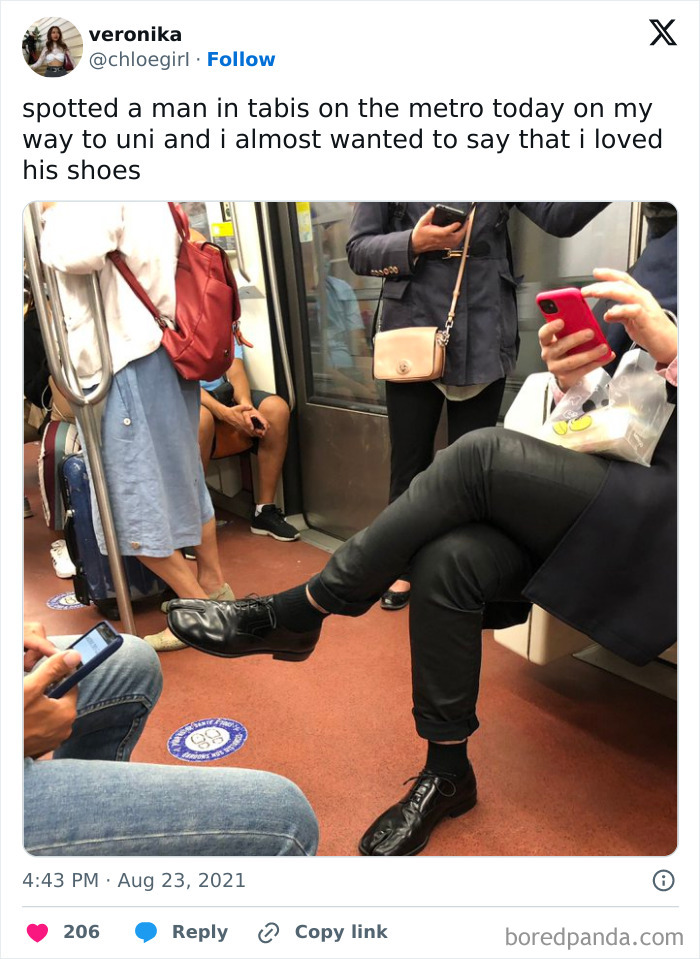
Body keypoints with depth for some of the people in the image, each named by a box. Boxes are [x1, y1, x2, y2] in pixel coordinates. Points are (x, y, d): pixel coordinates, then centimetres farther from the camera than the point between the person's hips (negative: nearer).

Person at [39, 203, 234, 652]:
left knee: (134, 503, 1)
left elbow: (79, 252, -29)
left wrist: (50, 213, -10)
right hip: (165, 353, 9)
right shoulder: (151, 198, 14)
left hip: (126, 365, -9)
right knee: (182, 479, 18)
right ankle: (215, 586, 31)